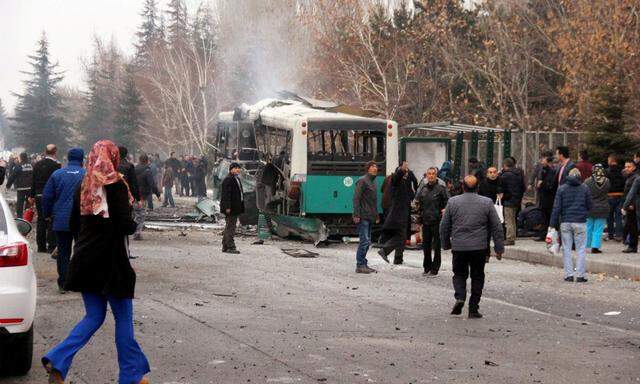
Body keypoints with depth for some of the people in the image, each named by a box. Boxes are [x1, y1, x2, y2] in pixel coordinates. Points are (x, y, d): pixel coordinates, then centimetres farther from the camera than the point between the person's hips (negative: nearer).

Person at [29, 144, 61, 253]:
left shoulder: (37, 165, 5)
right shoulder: (56, 165, -13)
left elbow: (33, 181, 10)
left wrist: (31, 195, 18)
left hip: (39, 196, 5)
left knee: (41, 221, 12)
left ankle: (41, 246, 16)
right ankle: (51, 246, -3)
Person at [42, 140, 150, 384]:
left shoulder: (83, 187, 6)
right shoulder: (115, 185, -12)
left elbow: (74, 225, 11)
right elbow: (125, 225, -17)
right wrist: (134, 225, 3)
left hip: (85, 261, 6)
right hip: (111, 262, -6)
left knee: (94, 316, 13)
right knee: (123, 318, 7)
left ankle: (57, 361, -4)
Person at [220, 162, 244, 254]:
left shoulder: (237, 179, 17)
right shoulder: (228, 180, -15)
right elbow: (226, 195, -20)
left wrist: (241, 207, 20)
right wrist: (227, 207, -24)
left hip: (236, 208, 10)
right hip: (230, 208, -10)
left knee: (229, 227, 14)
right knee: (230, 227, -8)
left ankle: (225, 246, 21)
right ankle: (230, 247, -6)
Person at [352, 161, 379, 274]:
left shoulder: (373, 182, 18)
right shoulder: (362, 181, -10)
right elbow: (356, 198, -16)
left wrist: (376, 216, 22)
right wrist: (356, 215, -22)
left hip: (370, 217, 9)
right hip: (363, 217, -9)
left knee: (367, 241, 10)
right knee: (364, 241, -10)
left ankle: (363, 264, 15)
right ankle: (360, 265, -6)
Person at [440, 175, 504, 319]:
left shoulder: (452, 202, 0)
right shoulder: (487, 202, 0)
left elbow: (444, 226, 5)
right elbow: (497, 227, 2)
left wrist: (446, 245, 19)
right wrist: (499, 248, 9)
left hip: (458, 247, 0)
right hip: (480, 247, 0)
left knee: (459, 274, 16)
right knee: (477, 276, 11)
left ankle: (460, 297, -10)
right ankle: (473, 309, 9)